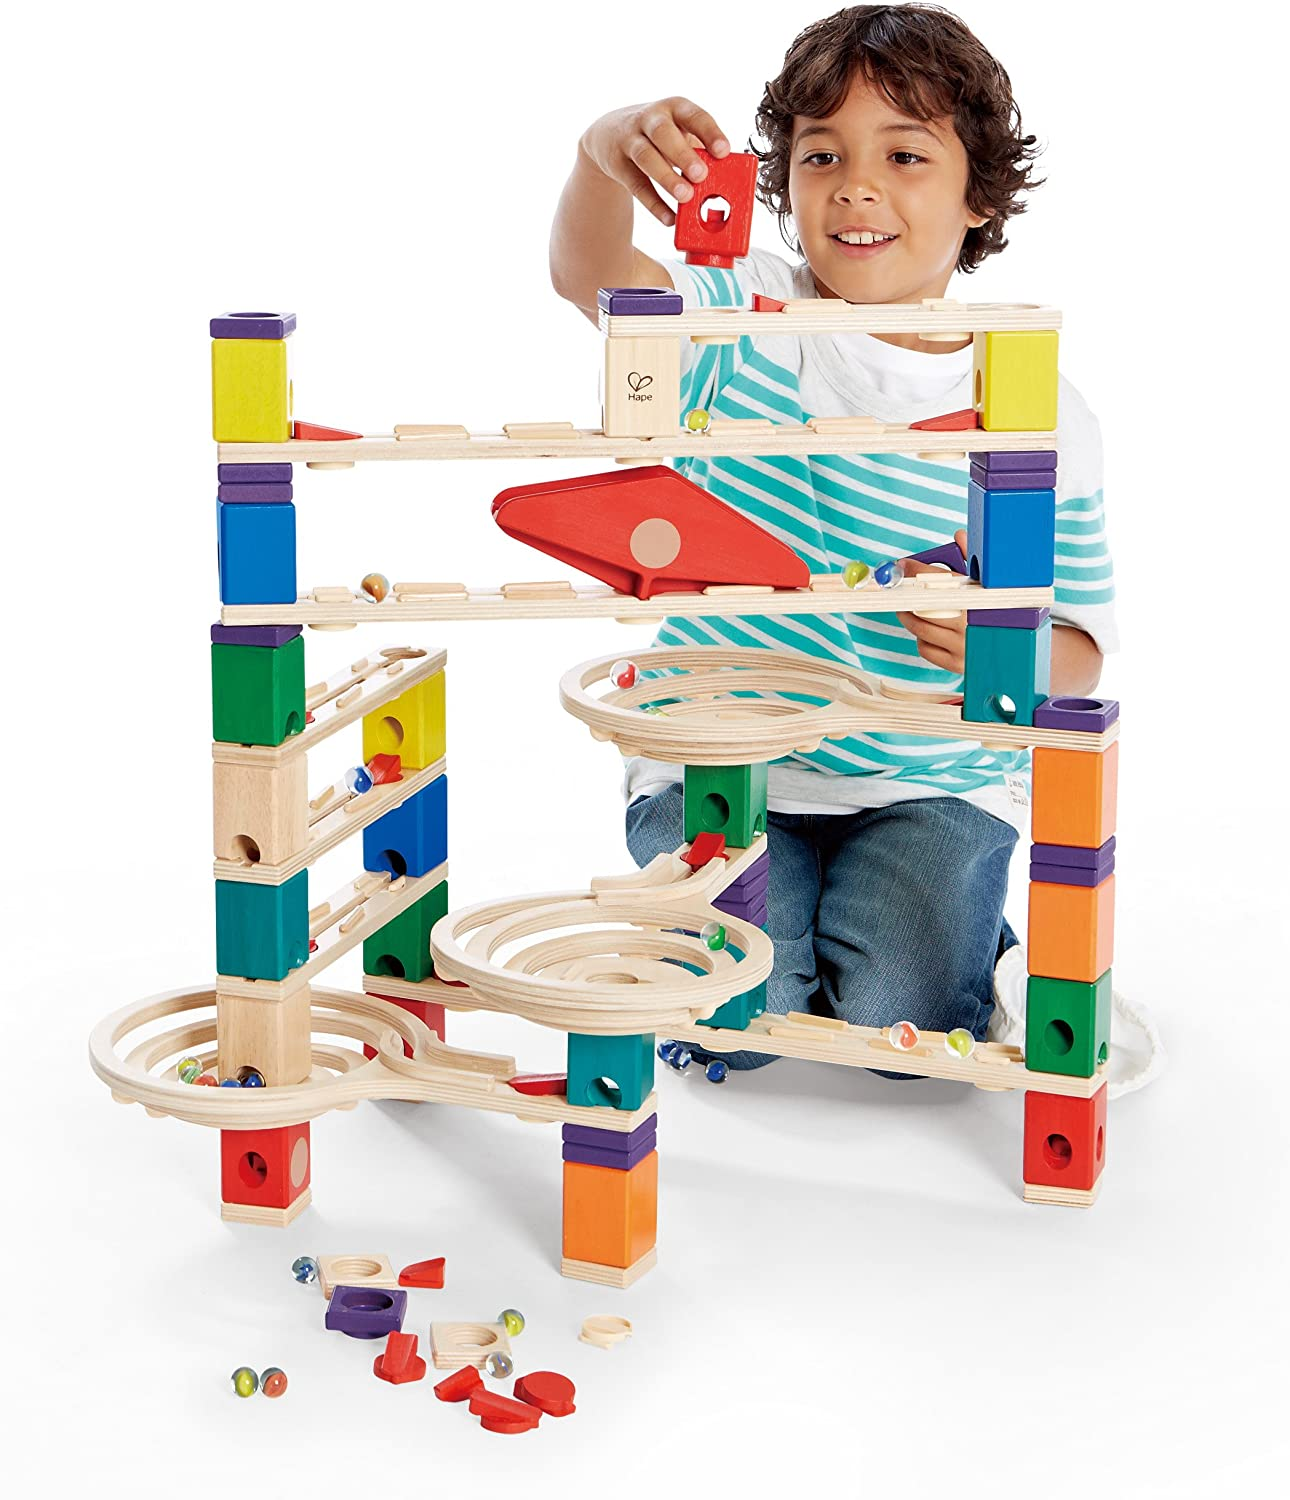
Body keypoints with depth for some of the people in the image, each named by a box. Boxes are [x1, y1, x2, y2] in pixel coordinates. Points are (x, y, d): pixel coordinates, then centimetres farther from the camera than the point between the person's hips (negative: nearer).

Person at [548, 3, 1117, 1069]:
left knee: (904, 1027, -16)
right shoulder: (747, 322, -6)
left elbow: (1080, 649, 2)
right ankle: (777, 902, 19)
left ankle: (963, 913, 19)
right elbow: (589, 278, -26)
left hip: (934, 783, 0)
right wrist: (603, 162, -48)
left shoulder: (1042, 414, -4)